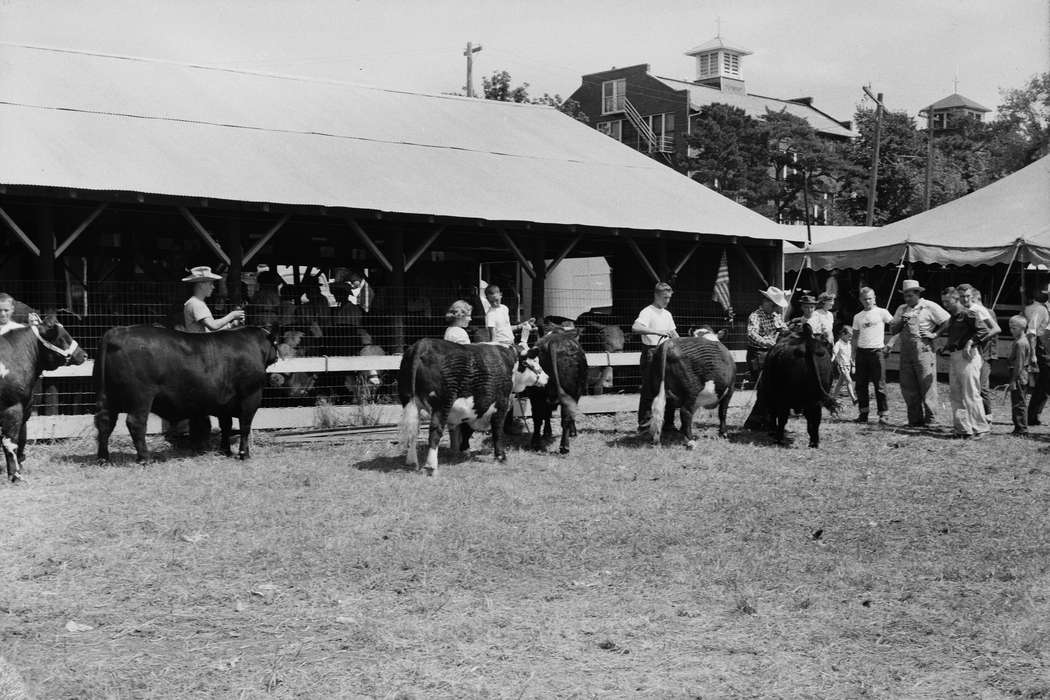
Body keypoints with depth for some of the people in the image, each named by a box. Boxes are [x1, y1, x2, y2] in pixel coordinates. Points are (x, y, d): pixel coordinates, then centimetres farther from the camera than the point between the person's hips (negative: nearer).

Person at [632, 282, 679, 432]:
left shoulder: (667, 314, 17)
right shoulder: (647, 312, -9)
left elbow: (674, 334, 26)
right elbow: (635, 328, -27)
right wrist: (657, 332, -34)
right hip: (651, 354, -7)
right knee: (649, 390, -7)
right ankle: (644, 425, -3)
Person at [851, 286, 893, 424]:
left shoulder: (881, 312, 1)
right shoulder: (857, 317, 12)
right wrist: (854, 353, 6)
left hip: (876, 351, -4)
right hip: (861, 351, 4)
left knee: (880, 384, -6)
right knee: (861, 384, 5)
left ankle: (883, 414, -4)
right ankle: (863, 412, 13)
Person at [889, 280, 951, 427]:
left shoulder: (929, 307, 1)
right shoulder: (902, 309, 17)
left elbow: (948, 321, -1)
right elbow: (892, 330, 15)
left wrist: (935, 334, -5)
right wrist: (901, 322, -3)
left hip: (924, 350, -5)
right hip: (905, 352, 5)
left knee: (927, 385, -4)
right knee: (908, 387, 5)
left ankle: (930, 419, 1)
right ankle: (915, 419, 13)